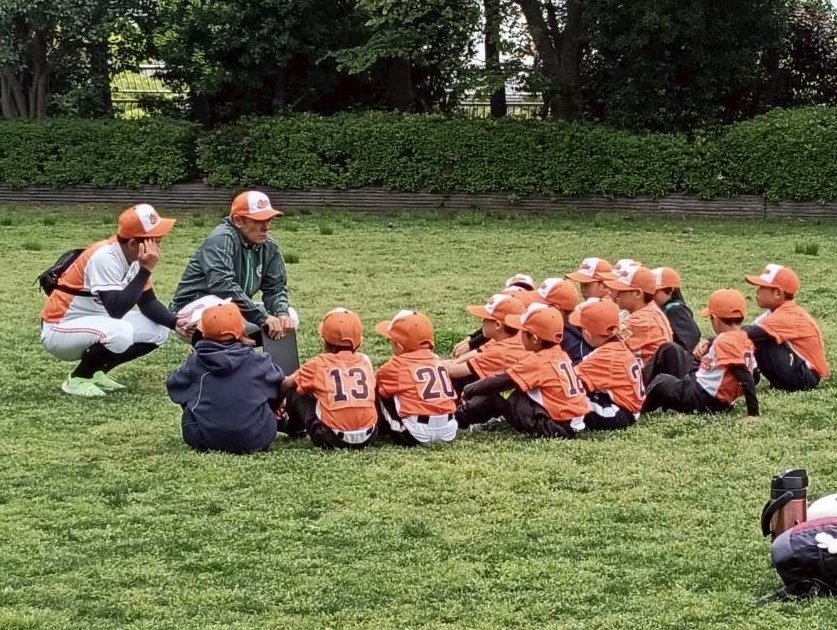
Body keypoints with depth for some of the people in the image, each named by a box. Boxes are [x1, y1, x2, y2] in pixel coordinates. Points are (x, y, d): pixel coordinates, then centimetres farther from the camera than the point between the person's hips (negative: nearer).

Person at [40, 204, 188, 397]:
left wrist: (174, 322, -10)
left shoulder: (136, 257, -2)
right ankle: (78, 378, -9)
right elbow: (117, 311, -34)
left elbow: (148, 302, 8)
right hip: (60, 331, -9)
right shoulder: (105, 257, -27)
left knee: (159, 329, 0)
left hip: (96, 325, 9)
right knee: (121, 333, -34)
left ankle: (97, 372, 9)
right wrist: (145, 270, -32)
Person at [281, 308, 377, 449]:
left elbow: (285, 384, 13)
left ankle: (295, 427, 43)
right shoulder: (365, 361, 12)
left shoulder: (319, 364, 4)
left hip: (333, 439, -4)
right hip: (368, 436, 4)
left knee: (295, 392, 17)